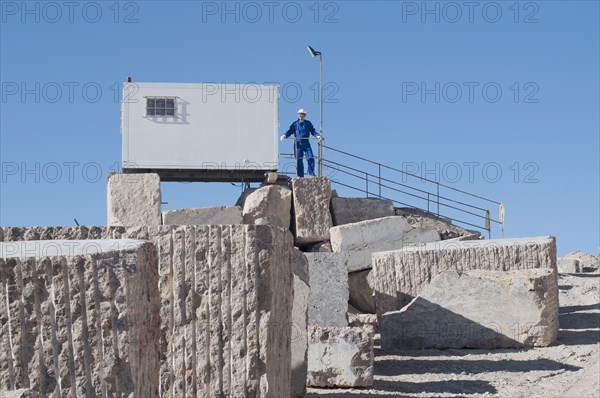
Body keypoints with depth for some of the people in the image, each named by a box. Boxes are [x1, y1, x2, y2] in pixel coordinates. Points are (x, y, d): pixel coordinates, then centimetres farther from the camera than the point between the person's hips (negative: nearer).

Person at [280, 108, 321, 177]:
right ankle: (300, 176, 1)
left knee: (310, 158, -10)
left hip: (306, 144, 1)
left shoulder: (308, 123, 10)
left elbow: (313, 131, 10)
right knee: (299, 161, -2)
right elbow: (290, 131, 3)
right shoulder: (295, 124, 7)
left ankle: (311, 174, -2)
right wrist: (284, 136, -15)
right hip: (298, 144, -1)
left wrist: (317, 136, -8)